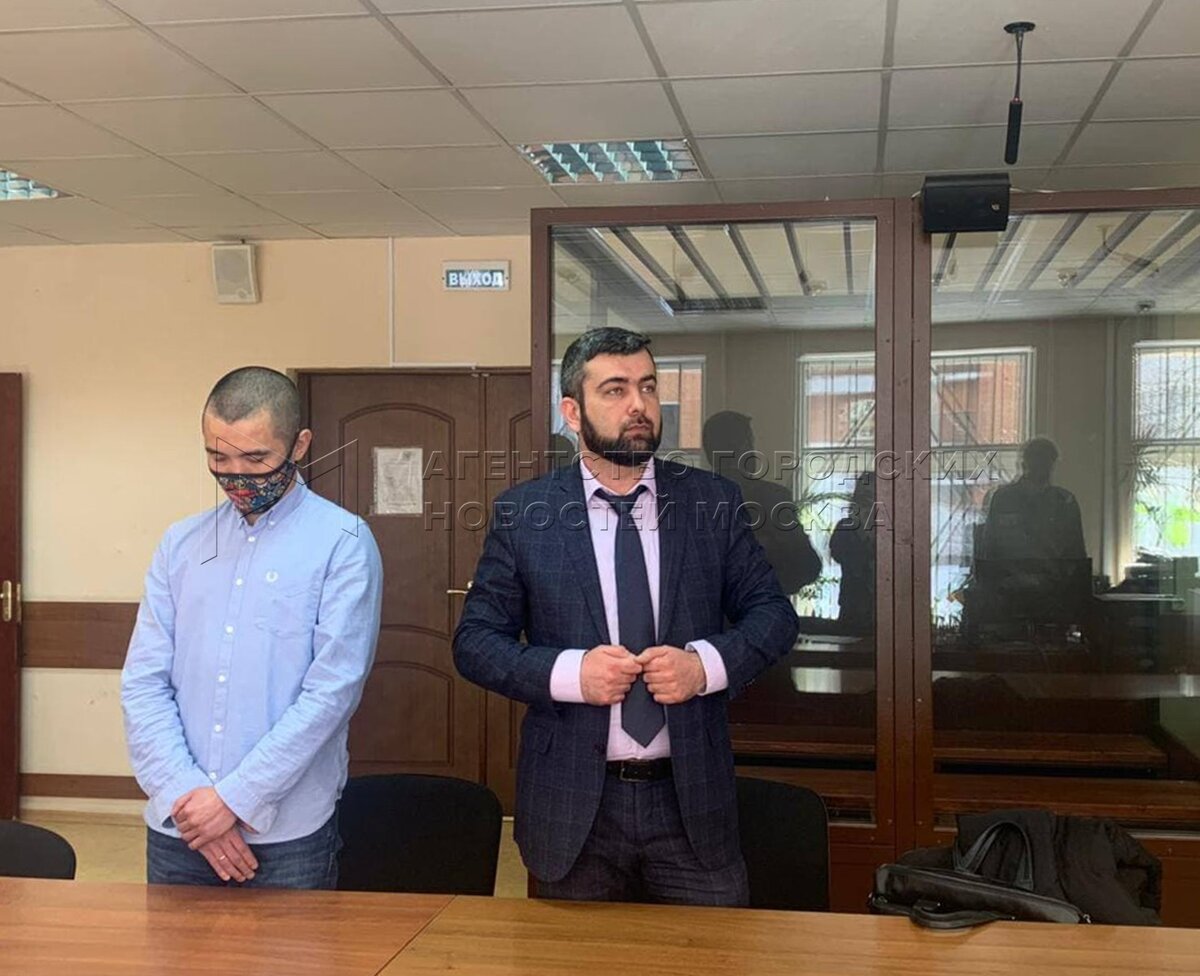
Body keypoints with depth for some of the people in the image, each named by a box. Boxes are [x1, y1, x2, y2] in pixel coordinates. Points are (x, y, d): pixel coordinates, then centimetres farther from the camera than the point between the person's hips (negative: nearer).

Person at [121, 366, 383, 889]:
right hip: (177, 830, 4)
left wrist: (234, 798, -13)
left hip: (287, 835, -3)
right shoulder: (181, 544, 8)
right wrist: (183, 794, -9)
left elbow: (332, 690, -12)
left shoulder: (342, 543, -5)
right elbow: (143, 682, 3)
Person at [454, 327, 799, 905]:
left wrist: (705, 663, -15)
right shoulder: (522, 513, -1)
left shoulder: (712, 502, 2)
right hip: (573, 808, -1)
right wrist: (567, 672, -18)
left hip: (691, 799, 1)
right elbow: (475, 640, -1)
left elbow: (773, 614, 5)